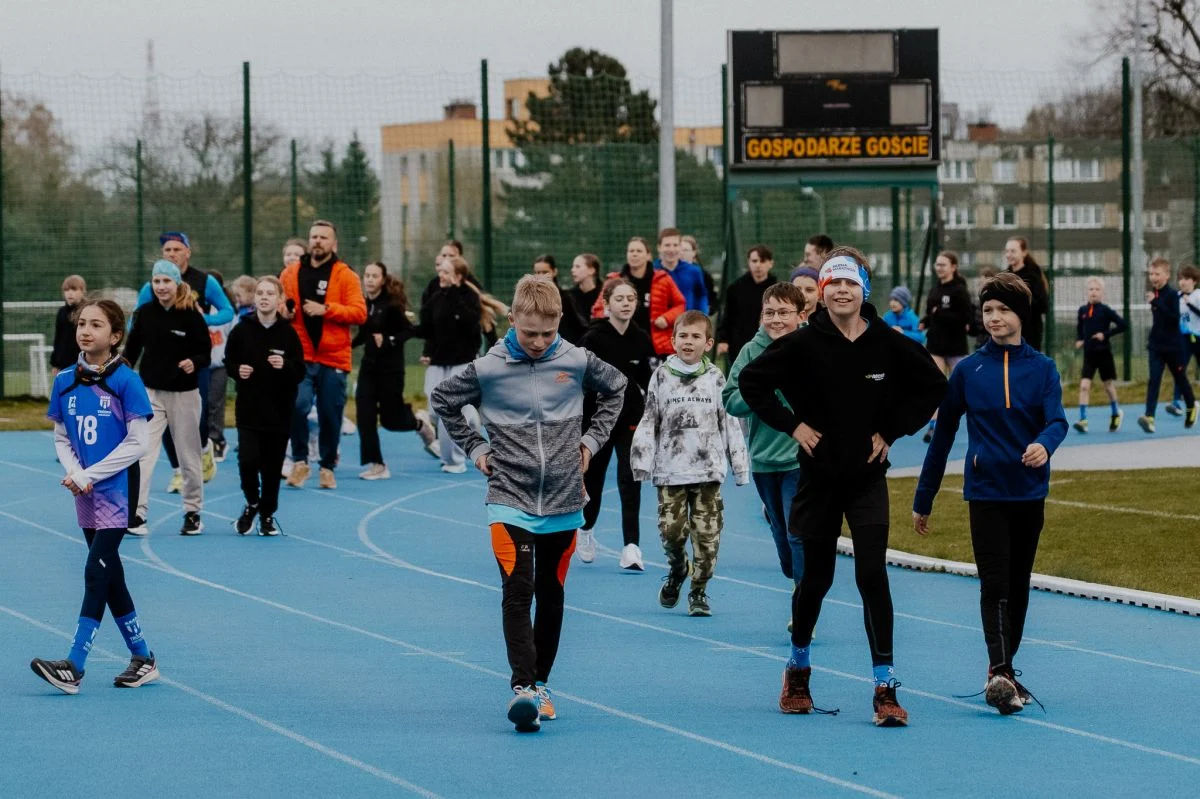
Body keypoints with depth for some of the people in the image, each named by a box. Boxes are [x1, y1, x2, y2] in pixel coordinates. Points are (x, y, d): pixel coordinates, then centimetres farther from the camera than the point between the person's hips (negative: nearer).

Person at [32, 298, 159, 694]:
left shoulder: (126, 381, -11)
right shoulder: (65, 382, 5)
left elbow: (138, 442, -12)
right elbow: (61, 437, 12)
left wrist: (90, 474, -14)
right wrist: (73, 473, -8)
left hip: (117, 489, -6)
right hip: (85, 494, 6)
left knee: (96, 572, -11)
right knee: (109, 576, 10)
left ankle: (74, 666, -15)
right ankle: (143, 659, 20)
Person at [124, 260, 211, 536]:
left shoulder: (191, 315, -9)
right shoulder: (145, 313, 0)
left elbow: (206, 352, -5)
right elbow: (132, 348, 8)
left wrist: (194, 363, -25)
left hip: (184, 394, -2)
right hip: (150, 392, 2)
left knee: (188, 456, 9)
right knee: (143, 453, -10)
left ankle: (193, 512, 23)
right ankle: (137, 513, -14)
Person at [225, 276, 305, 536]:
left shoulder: (288, 333, -2)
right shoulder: (242, 330, 0)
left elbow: (300, 373, 0)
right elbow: (229, 362, 10)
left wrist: (285, 366, -20)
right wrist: (237, 371, -10)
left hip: (279, 410, 0)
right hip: (248, 408, 0)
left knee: (272, 466, 4)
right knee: (248, 460, -12)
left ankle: (267, 514, 23)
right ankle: (252, 504, 15)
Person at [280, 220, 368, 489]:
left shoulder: (345, 276, 1)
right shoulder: (291, 274, 8)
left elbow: (359, 312, -7)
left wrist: (326, 309, -18)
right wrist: (284, 312, -4)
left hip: (333, 359, -1)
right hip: (300, 357, 1)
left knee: (330, 416, 5)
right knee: (298, 405, -18)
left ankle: (328, 467, 22)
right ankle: (300, 462, -2)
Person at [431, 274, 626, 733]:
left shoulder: (577, 362, -4)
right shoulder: (487, 369, -8)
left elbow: (616, 388, 16)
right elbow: (442, 400, 9)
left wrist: (592, 438, 8)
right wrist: (475, 448, 3)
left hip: (563, 500, 2)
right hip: (510, 499, -2)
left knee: (551, 595, 11)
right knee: (517, 590, -16)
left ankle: (541, 684, 23)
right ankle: (522, 687, -21)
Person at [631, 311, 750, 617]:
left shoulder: (715, 378, 5)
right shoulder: (662, 376, 4)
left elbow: (729, 422, 9)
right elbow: (649, 421, 5)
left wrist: (739, 465, 7)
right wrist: (642, 462, -2)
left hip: (708, 468, 0)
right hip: (670, 469, 0)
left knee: (708, 532, -3)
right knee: (671, 529, -7)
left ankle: (699, 590, 11)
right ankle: (677, 569, 24)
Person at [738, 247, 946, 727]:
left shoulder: (888, 344, -5)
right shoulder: (804, 344, -8)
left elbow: (933, 386, 6)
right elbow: (752, 381, -2)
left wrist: (892, 430, 0)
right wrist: (792, 424, -7)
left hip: (867, 477, 0)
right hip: (819, 475, 0)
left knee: (872, 575, -10)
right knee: (816, 577, 11)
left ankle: (885, 688, -9)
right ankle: (798, 670, 34)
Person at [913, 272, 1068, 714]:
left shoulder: (1043, 368, 3)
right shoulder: (968, 371, 2)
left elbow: (1057, 420, -11)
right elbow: (943, 434, 7)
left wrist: (1044, 445, -36)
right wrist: (923, 499, 7)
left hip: (1030, 493, 2)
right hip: (985, 491, -2)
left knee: (1018, 584, 10)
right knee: (994, 585, -13)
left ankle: (1005, 670, 22)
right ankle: (1000, 675, -23)